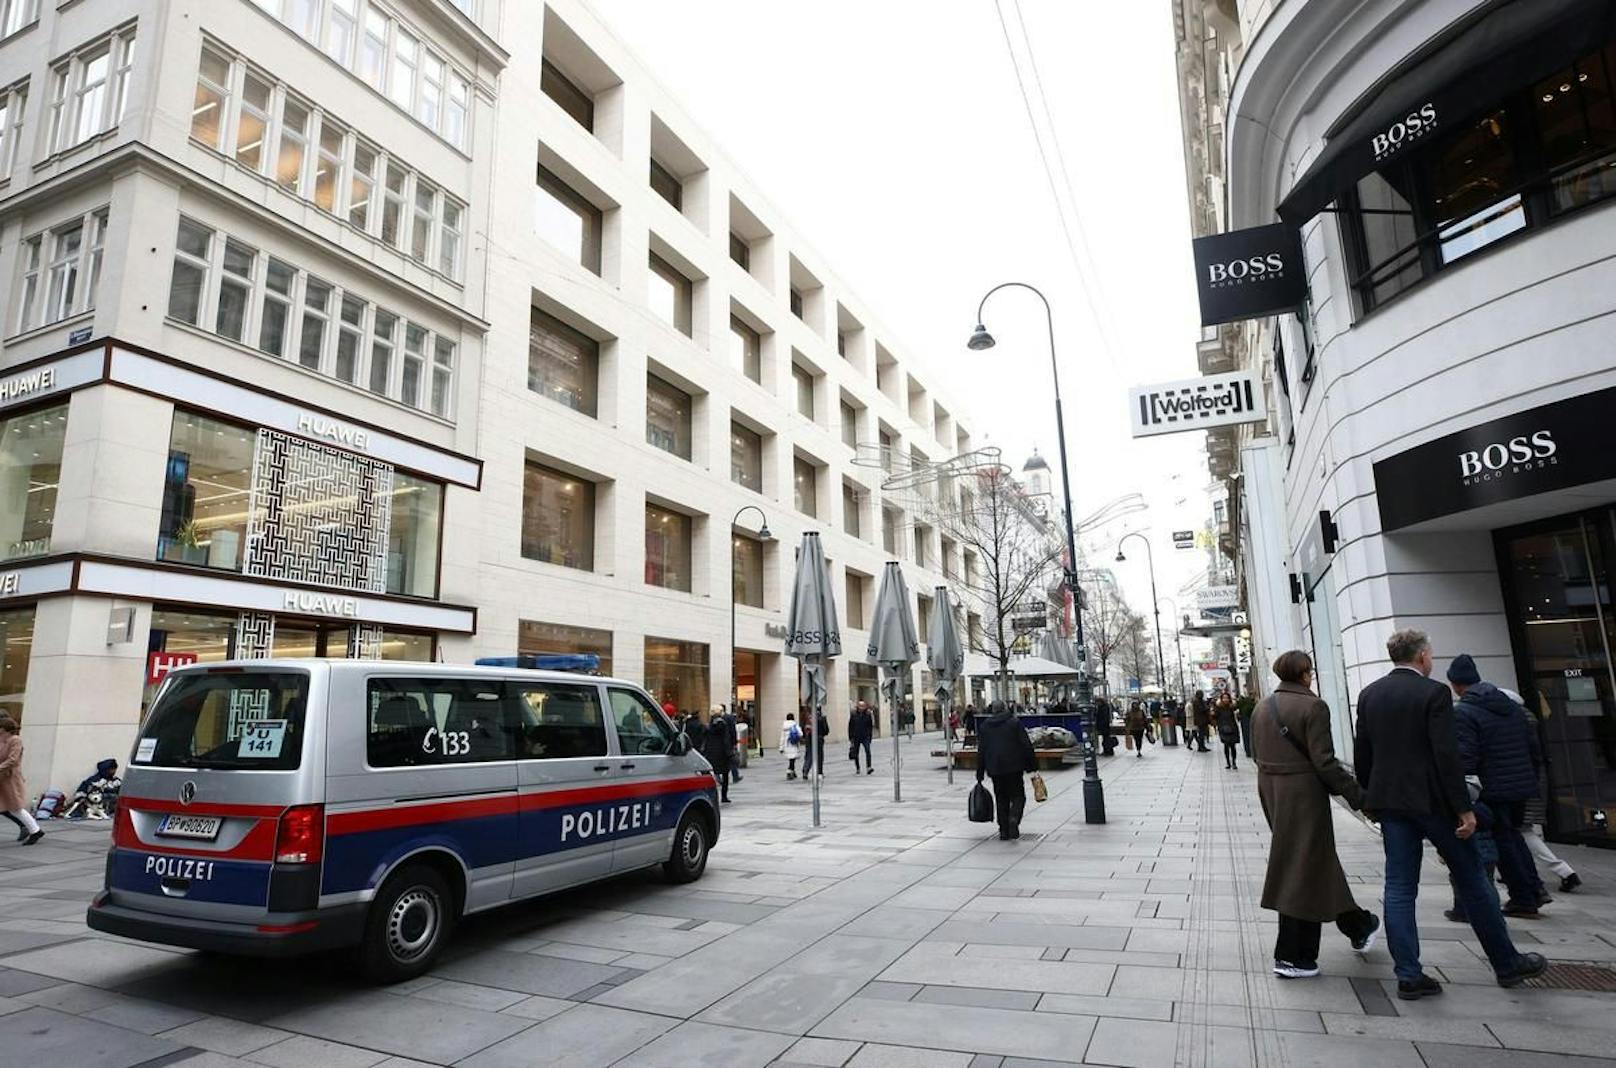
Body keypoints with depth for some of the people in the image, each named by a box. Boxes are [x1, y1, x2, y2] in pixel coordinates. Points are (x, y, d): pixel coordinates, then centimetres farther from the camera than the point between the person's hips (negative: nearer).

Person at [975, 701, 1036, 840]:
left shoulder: (984, 726, 8)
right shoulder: (1015, 722, -1)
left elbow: (981, 751, 8)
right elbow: (1026, 745, -5)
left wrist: (980, 773, 11)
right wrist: (1032, 765, 1)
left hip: (994, 769, 3)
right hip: (1014, 767, -3)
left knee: (1001, 799, 12)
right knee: (1018, 796, 7)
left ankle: (1004, 831, 8)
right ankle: (1014, 819, -19)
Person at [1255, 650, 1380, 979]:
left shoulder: (1262, 708, 7)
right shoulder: (1313, 706, -14)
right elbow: (1324, 762, -17)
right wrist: (1358, 794, -10)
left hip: (1270, 791, 7)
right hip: (1303, 794, -7)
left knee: (1318, 863, 20)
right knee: (1304, 869, 3)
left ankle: (1358, 927, 32)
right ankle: (1292, 957, 12)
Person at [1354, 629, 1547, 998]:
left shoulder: (1369, 694, 6)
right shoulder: (1434, 692, -11)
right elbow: (1446, 755, -15)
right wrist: (1464, 809, -11)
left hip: (1389, 801, 5)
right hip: (1432, 800, -4)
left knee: (1399, 888, 5)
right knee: (1471, 880, 12)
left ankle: (1408, 975, 7)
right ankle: (1507, 963, 27)